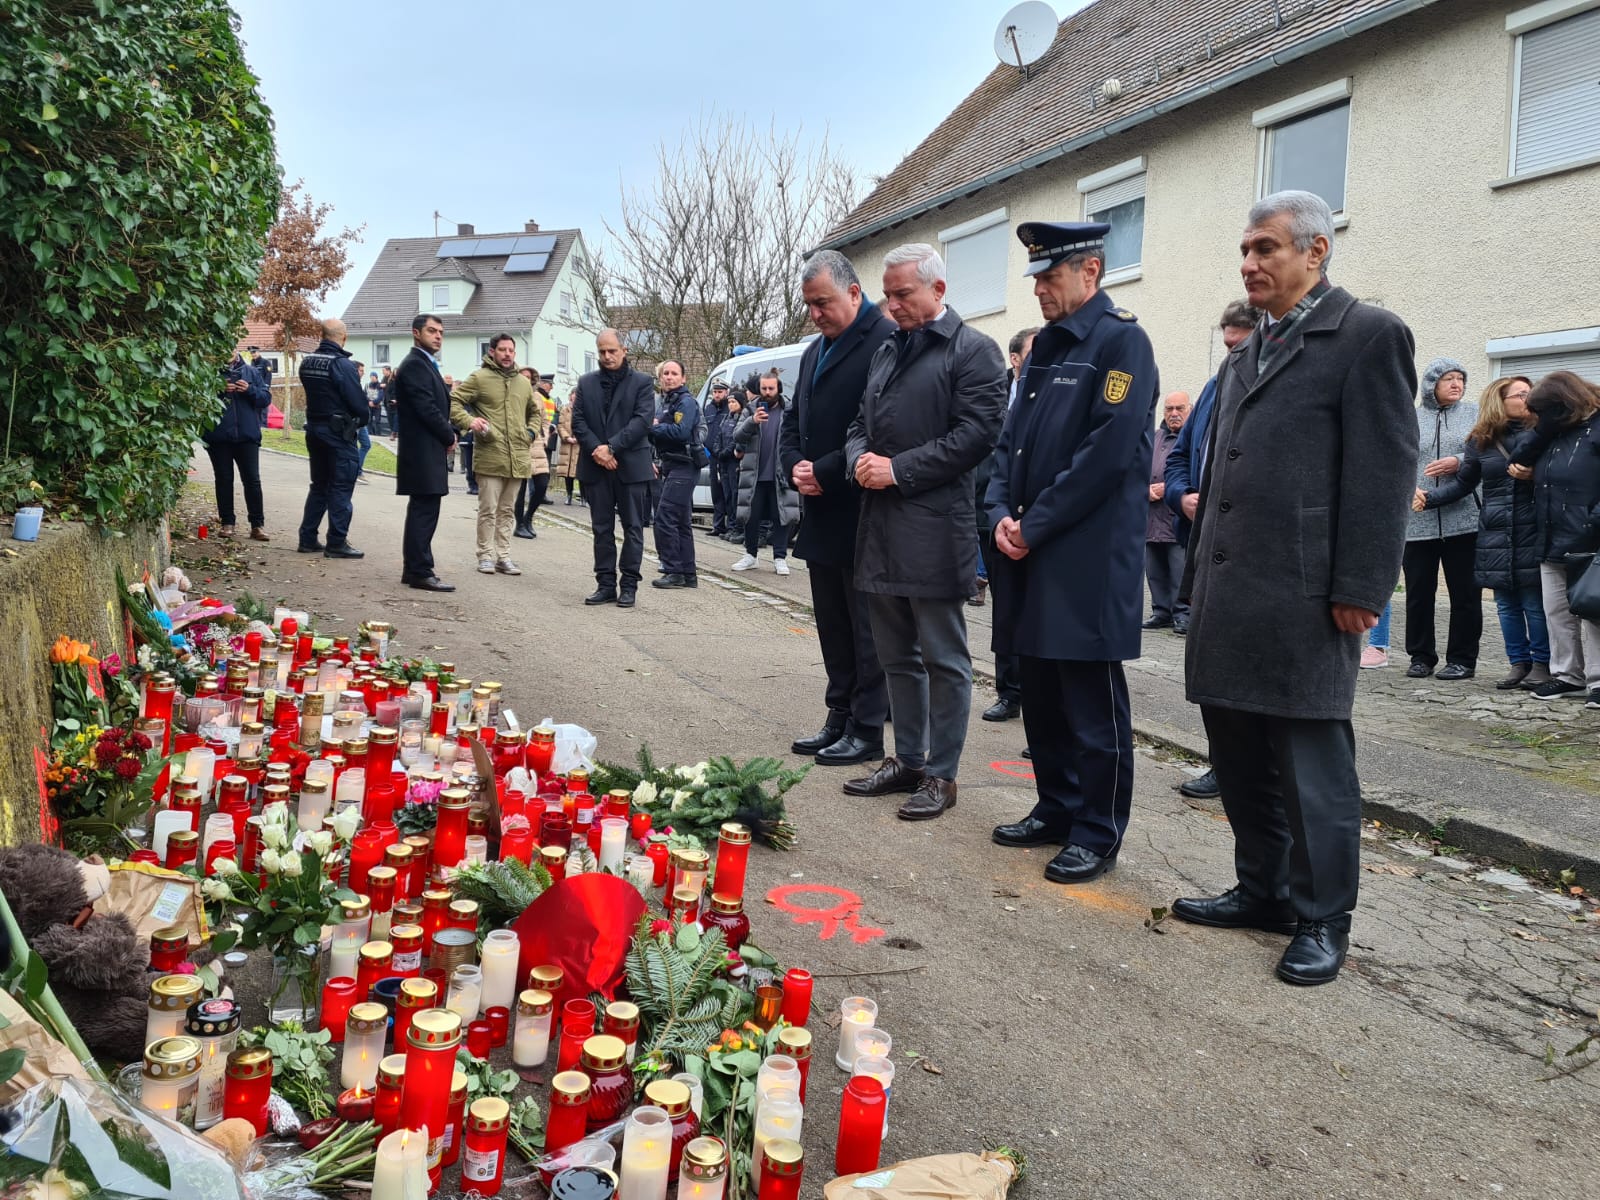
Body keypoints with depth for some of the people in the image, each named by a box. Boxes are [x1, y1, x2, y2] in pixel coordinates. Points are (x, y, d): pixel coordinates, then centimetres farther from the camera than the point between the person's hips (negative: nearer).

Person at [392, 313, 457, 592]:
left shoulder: (426, 364, 19)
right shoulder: (414, 365, -12)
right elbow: (427, 409, -19)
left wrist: (448, 436, 6)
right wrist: (449, 438, -8)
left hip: (427, 451, 10)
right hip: (423, 451, -10)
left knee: (422, 513, 13)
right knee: (424, 512, -8)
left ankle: (413, 569, 19)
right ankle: (421, 572, -5)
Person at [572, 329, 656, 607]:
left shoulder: (642, 382, 2)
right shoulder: (586, 383, 12)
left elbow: (642, 420, -9)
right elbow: (578, 421, 5)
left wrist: (611, 448, -16)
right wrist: (596, 449, -11)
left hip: (631, 465, -3)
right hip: (596, 466, 3)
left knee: (633, 527, 1)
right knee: (602, 528, 7)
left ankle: (629, 586, 6)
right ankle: (606, 584, 12)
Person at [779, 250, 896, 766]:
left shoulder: (886, 342, -12)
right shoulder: (815, 351, 17)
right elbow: (793, 422, 21)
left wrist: (825, 472, -16)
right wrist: (795, 466, 1)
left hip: (861, 517, -8)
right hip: (821, 515, 9)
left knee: (866, 630, 1)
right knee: (833, 626, 14)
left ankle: (866, 730, 10)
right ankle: (839, 719, 24)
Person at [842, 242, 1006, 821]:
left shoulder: (973, 351, -5)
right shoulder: (887, 351, 18)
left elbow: (976, 432, -15)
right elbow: (861, 422, 23)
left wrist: (899, 469, -15)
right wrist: (859, 458, 0)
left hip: (934, 530, -8)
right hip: (880, 528, 8)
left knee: (943, 659, 2)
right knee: (897, 656, 15)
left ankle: (941, 774, 13)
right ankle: (907, 760, 28)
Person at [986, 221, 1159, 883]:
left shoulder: (1121, 341, -8)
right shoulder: (1045, 345, 16)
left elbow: (1109, 450, -17)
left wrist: (1034, 526, -15)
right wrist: (1001, 514, 1)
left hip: (1090, 559, -8)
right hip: (1030, 554, 8)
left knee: (1092, 703, 1)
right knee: (1041, 695, 15)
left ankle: (1098, 834, 13)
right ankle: (1056, 810, 30)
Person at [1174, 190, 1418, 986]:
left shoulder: (1368, 335, -4)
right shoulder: (1244, 354, 19)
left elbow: (1383, 471, -11)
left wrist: (1359, 589, -16)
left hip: (1303, 595, -8)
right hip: (1229, 593, 8)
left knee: (1310, 759, 0)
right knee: (1239, 755, 14)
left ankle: (1321, 918, 14)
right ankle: (1262, 890, 28)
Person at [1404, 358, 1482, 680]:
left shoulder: (1475, 414, 7)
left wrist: (1460, 462, -14)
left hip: (1463, 519, 0)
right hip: (1417, 521, 0)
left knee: (1465, 592, 5)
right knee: (1418, 592, 5)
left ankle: (1462, 659, 14)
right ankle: (1421, 656, 18)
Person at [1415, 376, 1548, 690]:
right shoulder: (1481, 442, 7)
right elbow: (1462, 483, 12)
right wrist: (1429, 497, 2)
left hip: (1531, 534, -3)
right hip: (1496, 535, 3)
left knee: (1535, 604, 0)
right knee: (1507, 605, 9)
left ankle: (1541, 664, 12)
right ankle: (1518, 663, 18)